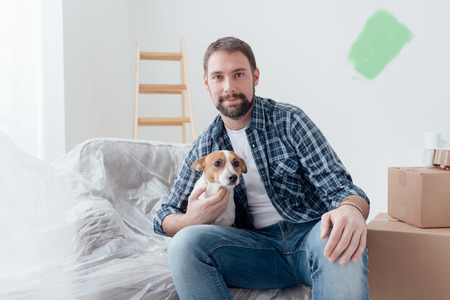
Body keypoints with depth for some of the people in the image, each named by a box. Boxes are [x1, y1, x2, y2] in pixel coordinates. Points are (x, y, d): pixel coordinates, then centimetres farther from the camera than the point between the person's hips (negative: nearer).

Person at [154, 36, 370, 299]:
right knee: (186, 242, -26)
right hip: (258, 245, 2)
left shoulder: (289, 120, -1)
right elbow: (165, 217, 12)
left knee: (339, 240, -37)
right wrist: (190, 220, -13)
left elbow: (338, 187, -9)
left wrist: (351, 210, -35)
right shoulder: (205, 146, 7)